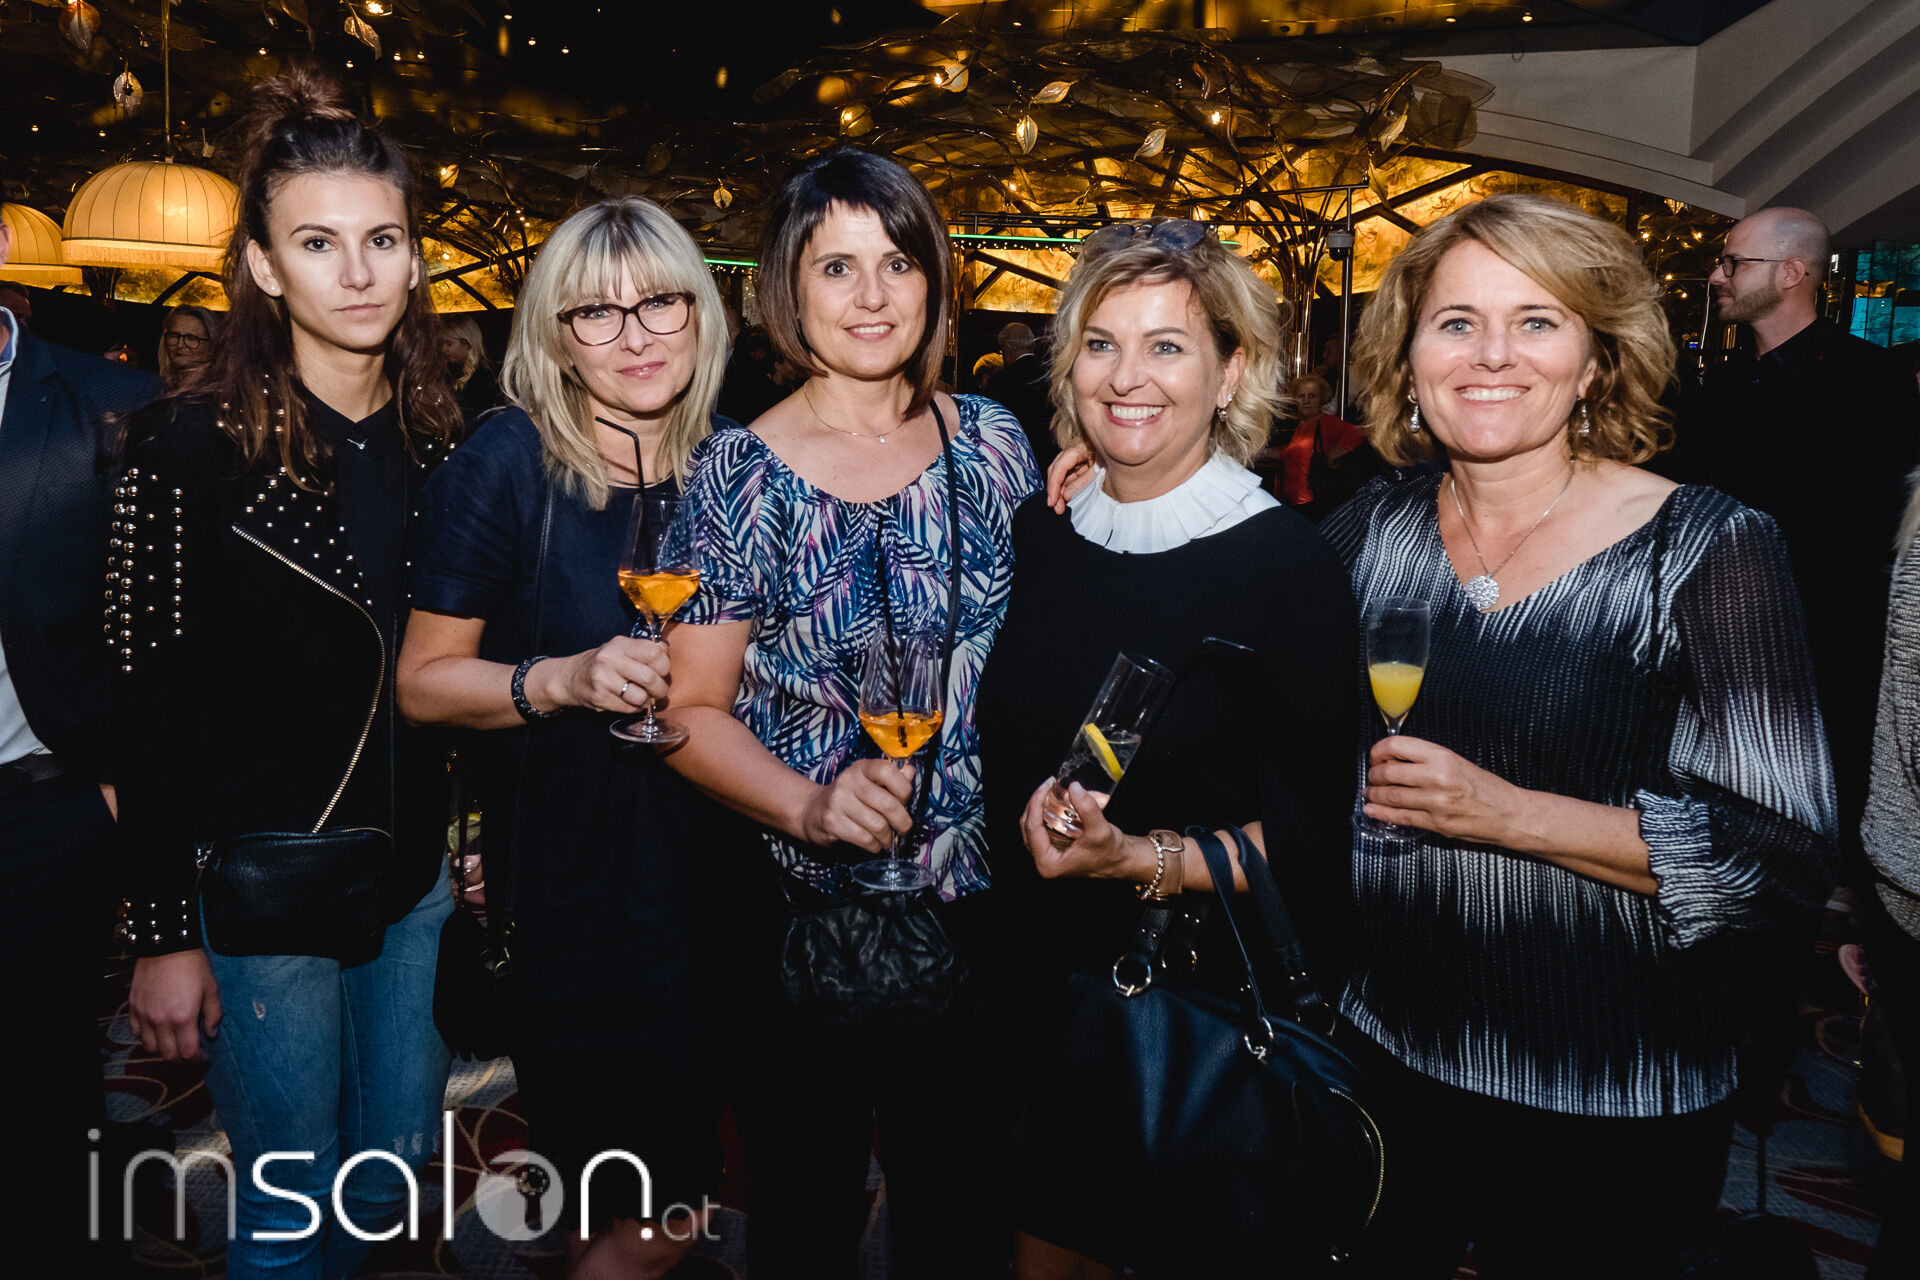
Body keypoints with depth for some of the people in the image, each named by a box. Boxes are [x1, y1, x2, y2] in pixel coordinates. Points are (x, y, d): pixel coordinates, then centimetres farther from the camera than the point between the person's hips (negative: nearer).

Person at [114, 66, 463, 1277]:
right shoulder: (191, 447, -12)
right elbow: (149, 707, -11)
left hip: (419, 877, 5)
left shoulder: (442, 439, 2)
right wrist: (162, 937, -10)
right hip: (261, 891, -4)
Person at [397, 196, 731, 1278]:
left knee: (716, 1166, 17)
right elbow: (424, 681, -8)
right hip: (570, 877, -4)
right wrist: (561, 680, -22)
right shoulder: (510, 461, -10)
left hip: (712, 859, 5)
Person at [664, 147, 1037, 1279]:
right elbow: (691, 709, -7)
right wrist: (809, 805, -21)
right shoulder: (742, 472, -7)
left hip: (978, 892, 3)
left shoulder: (992, 441, 2)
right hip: (804, 903, -2)